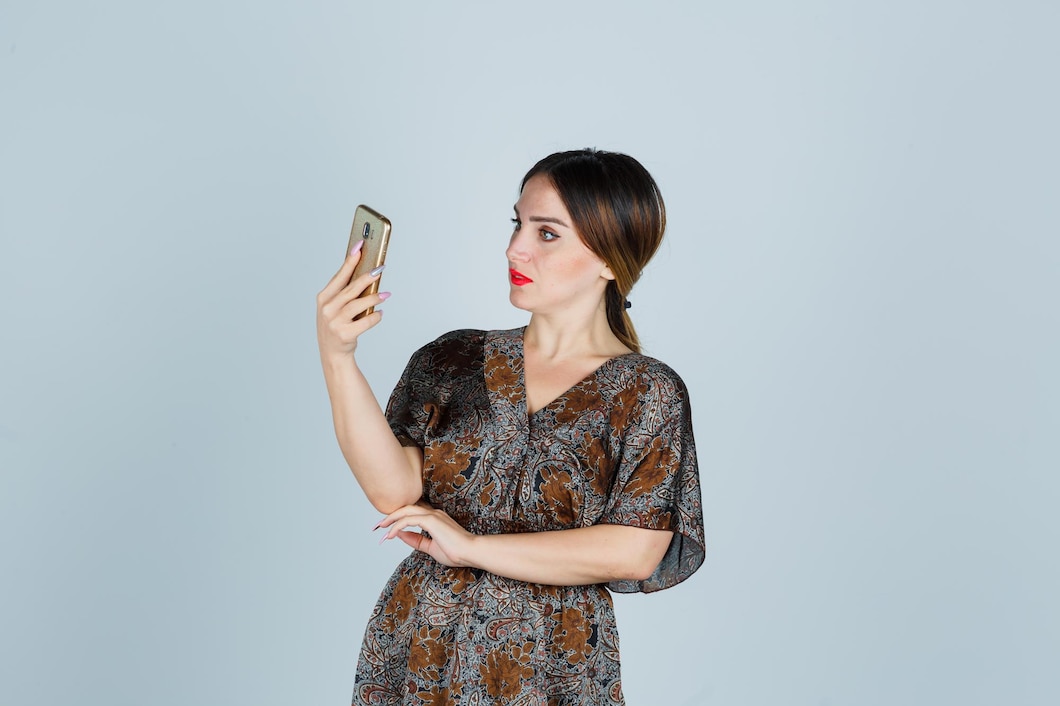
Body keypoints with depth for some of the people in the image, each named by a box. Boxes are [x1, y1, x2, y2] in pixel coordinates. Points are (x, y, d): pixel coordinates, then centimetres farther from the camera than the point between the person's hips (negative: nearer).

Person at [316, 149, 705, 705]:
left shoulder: (647, 394, -8)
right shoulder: (454, 361, 0)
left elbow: (634, 553, -16)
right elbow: (393, 490, -12)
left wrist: (473, 547, -15)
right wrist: (336, 357, -23)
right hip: (416, 651, 3)